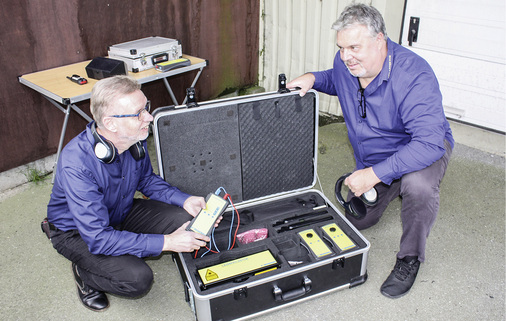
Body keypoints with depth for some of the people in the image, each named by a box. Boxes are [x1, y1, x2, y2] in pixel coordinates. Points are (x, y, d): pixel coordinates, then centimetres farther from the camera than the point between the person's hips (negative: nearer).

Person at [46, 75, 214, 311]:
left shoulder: (135, 138, -16)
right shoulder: (76, 164, -36)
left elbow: (146, 179, 4)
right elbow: (98, 238, -34)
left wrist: (185, 200, -13)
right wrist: (165, 243, -35)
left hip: (122, 212, 6)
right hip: (77, 231, -6)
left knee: (185, 220, -15)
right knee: (137, 279, -27)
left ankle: (130, 253, 7)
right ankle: (85, 272, 4)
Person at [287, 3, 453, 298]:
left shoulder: (414, 75, -35)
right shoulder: (346, 63, -14)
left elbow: (429, 142, -42)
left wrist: (374, 174, -45)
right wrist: (313, 78, -11)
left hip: (423, 149, -6)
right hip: (370, 158, 6)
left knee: (418, 185, -40)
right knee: (357, 220, 11)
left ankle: (410, 258, -11)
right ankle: (393, 189, 41)